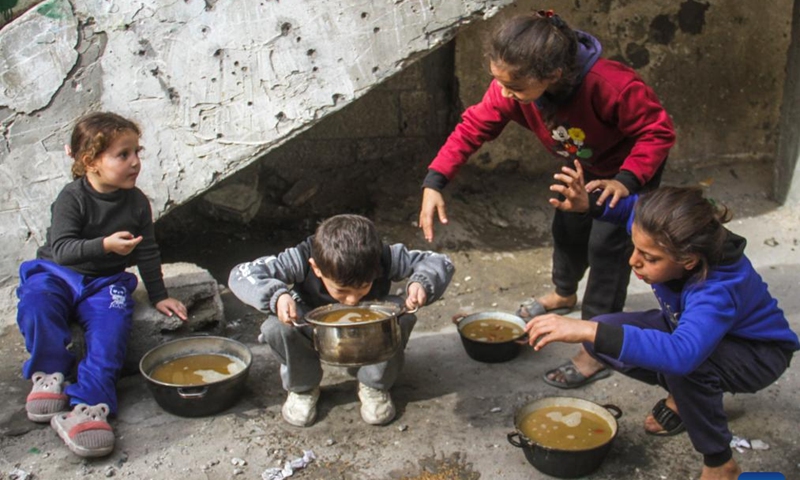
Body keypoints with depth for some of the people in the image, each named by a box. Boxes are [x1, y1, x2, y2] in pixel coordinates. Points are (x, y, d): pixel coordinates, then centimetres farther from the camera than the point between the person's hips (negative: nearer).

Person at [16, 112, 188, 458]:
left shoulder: (136, 203, 0)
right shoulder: (72, 198, -12)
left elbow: (147, 252, 12)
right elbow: (61, 248, -22)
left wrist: (159, 296, 12)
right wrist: (105, 245, -36)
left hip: (106, 282, 2)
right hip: (57, 273, -2)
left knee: (111, 324, -28)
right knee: (36, 302, -33)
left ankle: (87, 405, -33)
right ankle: (49, 373, -14)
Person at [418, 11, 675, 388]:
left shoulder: (611, 86, -44)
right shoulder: (510, 88, -29)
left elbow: (658, 132, -32)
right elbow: (473, 127, -23)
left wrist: (626, 181, -46)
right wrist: (435, 182, -34)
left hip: (631, 167, -6)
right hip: (583, 166, 6)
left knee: (607, 244, -12)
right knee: (568, 226, 18)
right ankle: (564, 294, 50)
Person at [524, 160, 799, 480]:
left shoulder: (718, 289, -43)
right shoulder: (667, 242, -26)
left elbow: (681, 353, -62)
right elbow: (634, 208, -2)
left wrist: (588, 330, -68)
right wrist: (590, 205, -22)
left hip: (758, 353, -6)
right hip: (690, 326, 7)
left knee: (680, 363, -40)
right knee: (600, 337, -13)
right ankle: (686, 397, 10)